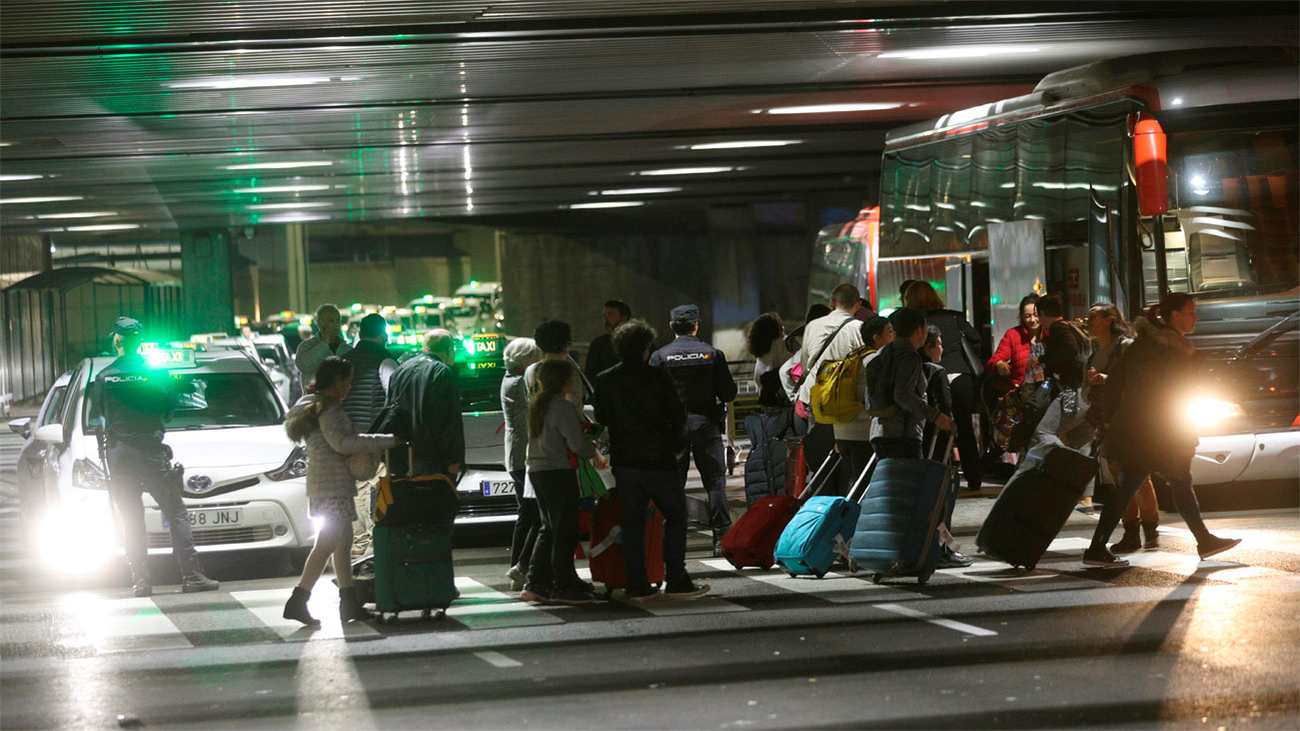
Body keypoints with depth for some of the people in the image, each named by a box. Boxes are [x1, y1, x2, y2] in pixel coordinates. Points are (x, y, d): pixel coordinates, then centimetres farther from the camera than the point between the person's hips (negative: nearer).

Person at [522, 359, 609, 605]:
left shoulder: (537, 406, 13)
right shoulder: (564, 407, -14)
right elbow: (577, 443, -18)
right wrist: (594, 454, 3)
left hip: (536, 471, 9)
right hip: (559, 472, -9)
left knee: (549, 529, 15)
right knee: (565, 530, -3)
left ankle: (537, 583, 11)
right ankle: (564, 586, -2)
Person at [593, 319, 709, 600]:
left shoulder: (605, 381, 2)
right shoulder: (657, 377, -7)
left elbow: (601, 418, 11)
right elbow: (678, 415, -2)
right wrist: (672, 444, 12)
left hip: (624, 461, 3)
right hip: (658, 461, -3)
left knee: (632, 524, 7)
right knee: (675, 516, 8)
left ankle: (637, 586, 5)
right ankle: (676, 581, 2)